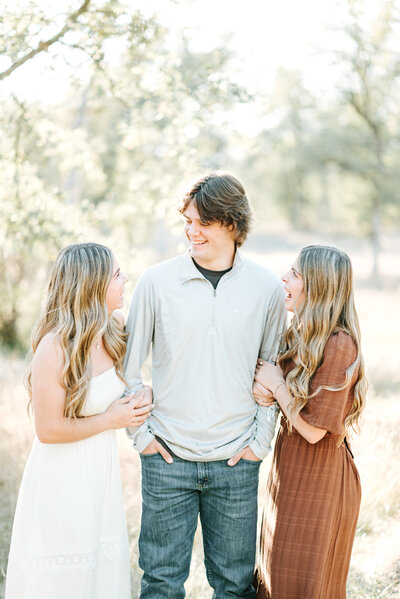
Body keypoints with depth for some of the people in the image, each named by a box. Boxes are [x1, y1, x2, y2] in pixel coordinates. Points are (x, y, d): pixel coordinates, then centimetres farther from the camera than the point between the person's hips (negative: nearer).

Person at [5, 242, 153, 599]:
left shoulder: (112, 333, -1)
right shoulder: (55, 347, -22)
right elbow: (49, 430, -19)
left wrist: (143, 395, 1)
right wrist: (110, 420, -13)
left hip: (102, 470, 7)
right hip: (64, 479, -7)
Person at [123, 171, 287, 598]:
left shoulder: (267, 288, -1)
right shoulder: (156, 282, -4)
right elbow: (128, 365, 5)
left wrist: (261, 439, 2)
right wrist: (140, 433, 0)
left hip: (236, 462, 1)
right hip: (167, 456, -1)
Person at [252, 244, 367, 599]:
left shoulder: (339, 345, -23)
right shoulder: (299, 336, 3)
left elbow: (312, 428, -23)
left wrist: (276, 383, -13)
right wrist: (260, 390, -9)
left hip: (318, 479, -8)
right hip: (290, 468, 8)